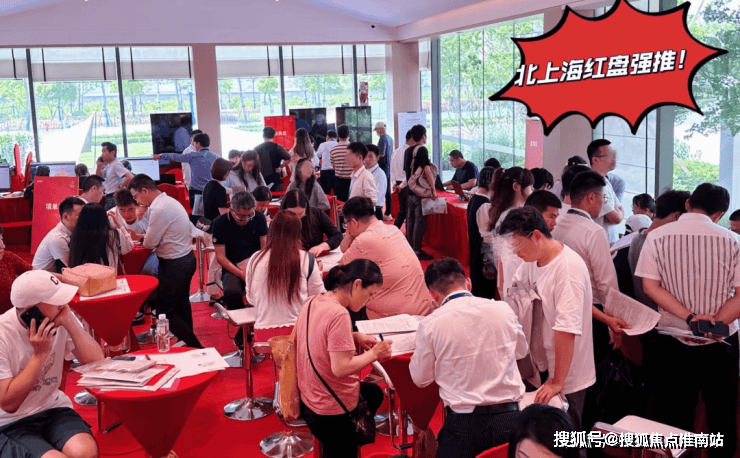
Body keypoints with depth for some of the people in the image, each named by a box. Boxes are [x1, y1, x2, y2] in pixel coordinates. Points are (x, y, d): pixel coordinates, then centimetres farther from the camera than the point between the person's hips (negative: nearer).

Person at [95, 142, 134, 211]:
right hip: (108, 197, 9)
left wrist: (120, 187, -17)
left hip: (114, 197, -9)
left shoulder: (116, 165, -16)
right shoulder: (106, 165, 12)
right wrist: (99, 166, 8)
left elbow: (130, 177, -29)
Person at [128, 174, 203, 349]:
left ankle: (196, 347, 2)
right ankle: (189, 342, 36)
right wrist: (146, 237, 7)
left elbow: (149, 243, -18)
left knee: (166, 311, 0)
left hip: (173, 265, -10)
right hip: (186, 258, 10)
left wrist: (143, 238, 6)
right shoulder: (170, 201, 7)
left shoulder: (160, 209, -24)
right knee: (181, 306, 23)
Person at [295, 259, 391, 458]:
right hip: (333, 412, -9)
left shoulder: (312, 303, 0)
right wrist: (374, 353, -16)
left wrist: (354, 337, 4)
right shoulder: (339, 314, -28)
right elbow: (340, 368, -29)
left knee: (374, 392, 30)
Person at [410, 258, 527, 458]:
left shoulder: (430, 325, -10)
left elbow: (420, 379, 3)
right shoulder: (503, 309, -3)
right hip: (508, 417, 3)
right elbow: (521, 351, 16)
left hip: (464, 422, -2)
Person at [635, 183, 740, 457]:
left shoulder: (657, 237, -6)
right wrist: (715, 323, -16)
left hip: (673, 340, 0)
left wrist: (690, 317, -14)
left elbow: (650, 286, -11)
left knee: (673, 415, 11)